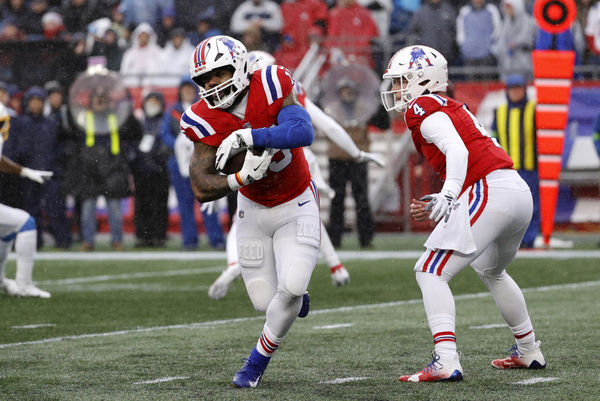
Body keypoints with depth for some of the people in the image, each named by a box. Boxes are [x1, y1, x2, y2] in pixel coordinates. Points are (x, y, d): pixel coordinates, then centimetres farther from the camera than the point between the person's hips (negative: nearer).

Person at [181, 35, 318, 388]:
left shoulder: (270, 88, -23)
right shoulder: (206, 121, -15)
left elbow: (304, 133, -39)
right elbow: (202, 189, -18)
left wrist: (245, 136, -42)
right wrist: (242, 178, -36)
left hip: (297, 206, -3)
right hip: (253, 210, 3)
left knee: (291, 290, -16)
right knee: (264, 302, 2)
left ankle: (258, 361, 7)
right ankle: (293, 299, 40)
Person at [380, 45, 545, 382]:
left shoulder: (422, 108, -1)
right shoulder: (454, 107, 26)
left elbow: (457, 150, -17)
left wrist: (449, 194, -29)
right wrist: (439, 204, 24)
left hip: (490, 193, -10)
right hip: (521, 192, 10)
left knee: (431, 272, -9)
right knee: (491, 271, 34)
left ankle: (446, 362, -23)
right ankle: (529, 352, 42)